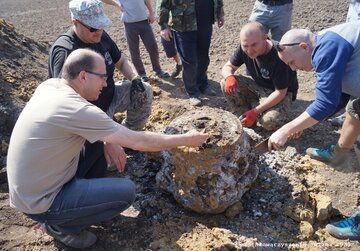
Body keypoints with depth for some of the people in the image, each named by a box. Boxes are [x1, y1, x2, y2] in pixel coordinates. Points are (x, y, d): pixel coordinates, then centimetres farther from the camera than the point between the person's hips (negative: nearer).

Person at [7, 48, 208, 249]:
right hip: (40, 202, -8)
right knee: (127, 191, -12)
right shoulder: (76, 110, -29)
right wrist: (186, 139, -12)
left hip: (29, 188, 9)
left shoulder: (49, 85, -4)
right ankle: (60, 225, 6)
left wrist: (109, 142, -3)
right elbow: (139, 142, -23)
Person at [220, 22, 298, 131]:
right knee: (226, 84, -18)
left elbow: (280, 92, -27)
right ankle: (245, 118, -3)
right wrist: (229, 77, -31)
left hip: (282, 92, -5)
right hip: (259, 86, 5)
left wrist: (255, 111, -30)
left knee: (269, 122, -34)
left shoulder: (278, 57, -32)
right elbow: (228, 67, -4)